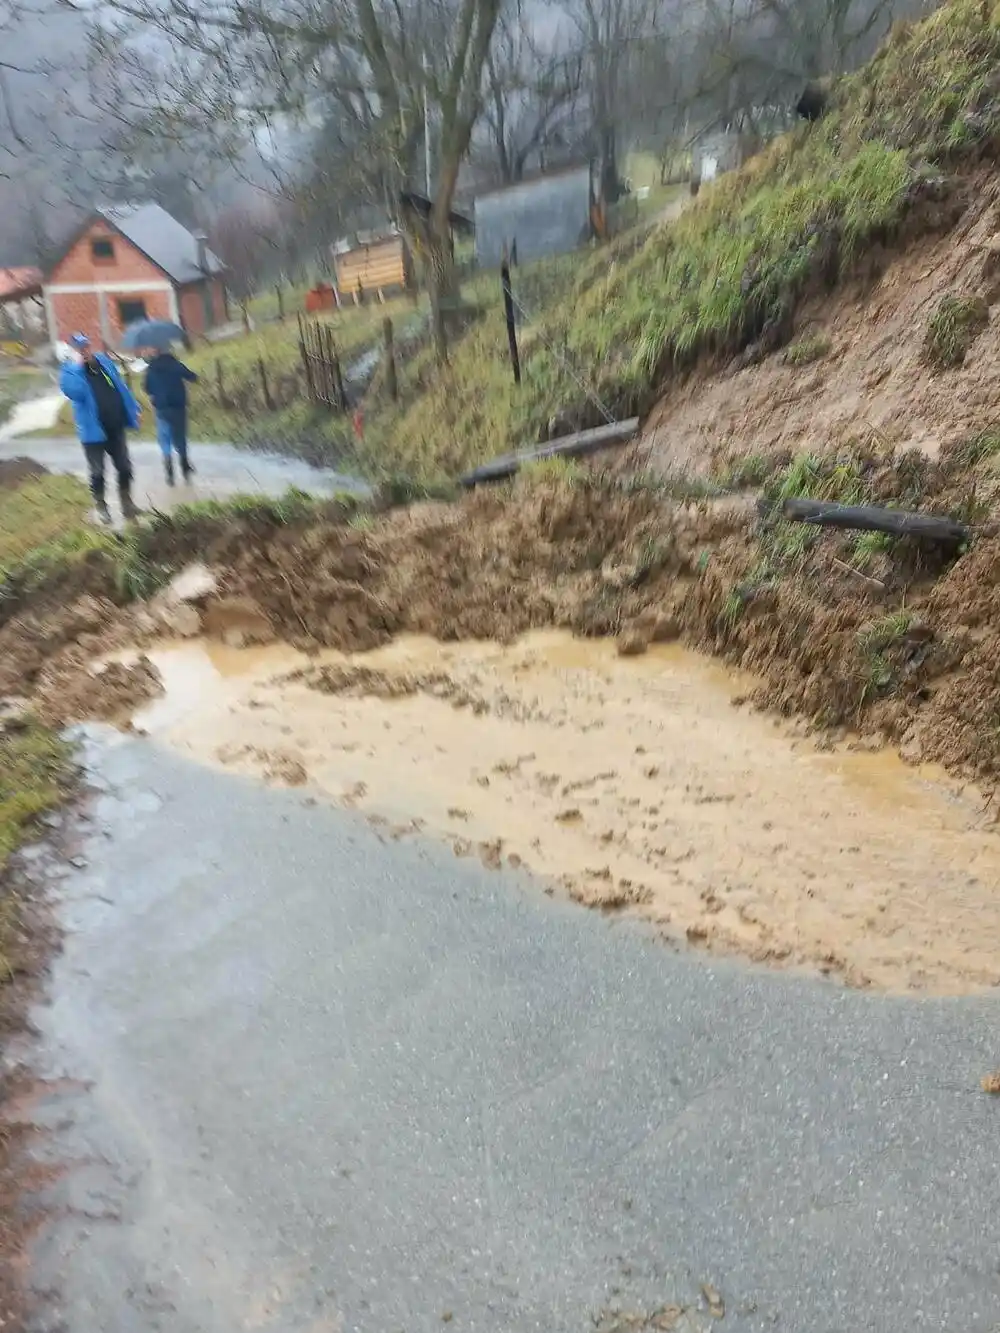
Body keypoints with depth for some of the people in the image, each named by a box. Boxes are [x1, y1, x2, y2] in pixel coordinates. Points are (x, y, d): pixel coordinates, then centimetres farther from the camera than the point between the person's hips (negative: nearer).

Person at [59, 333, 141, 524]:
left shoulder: (105, 361, 4)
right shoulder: (71, 371, -9)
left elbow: (121, 387, 13)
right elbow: (74, 393, -28)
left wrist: (134, 408, 11)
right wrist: (79, 367, -26)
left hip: (116, 428, 4)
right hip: (94, 430, -4)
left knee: (124, 467, 12)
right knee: (97, 472, 5)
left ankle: (127, 503, 26)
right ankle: (101, 506, 19)